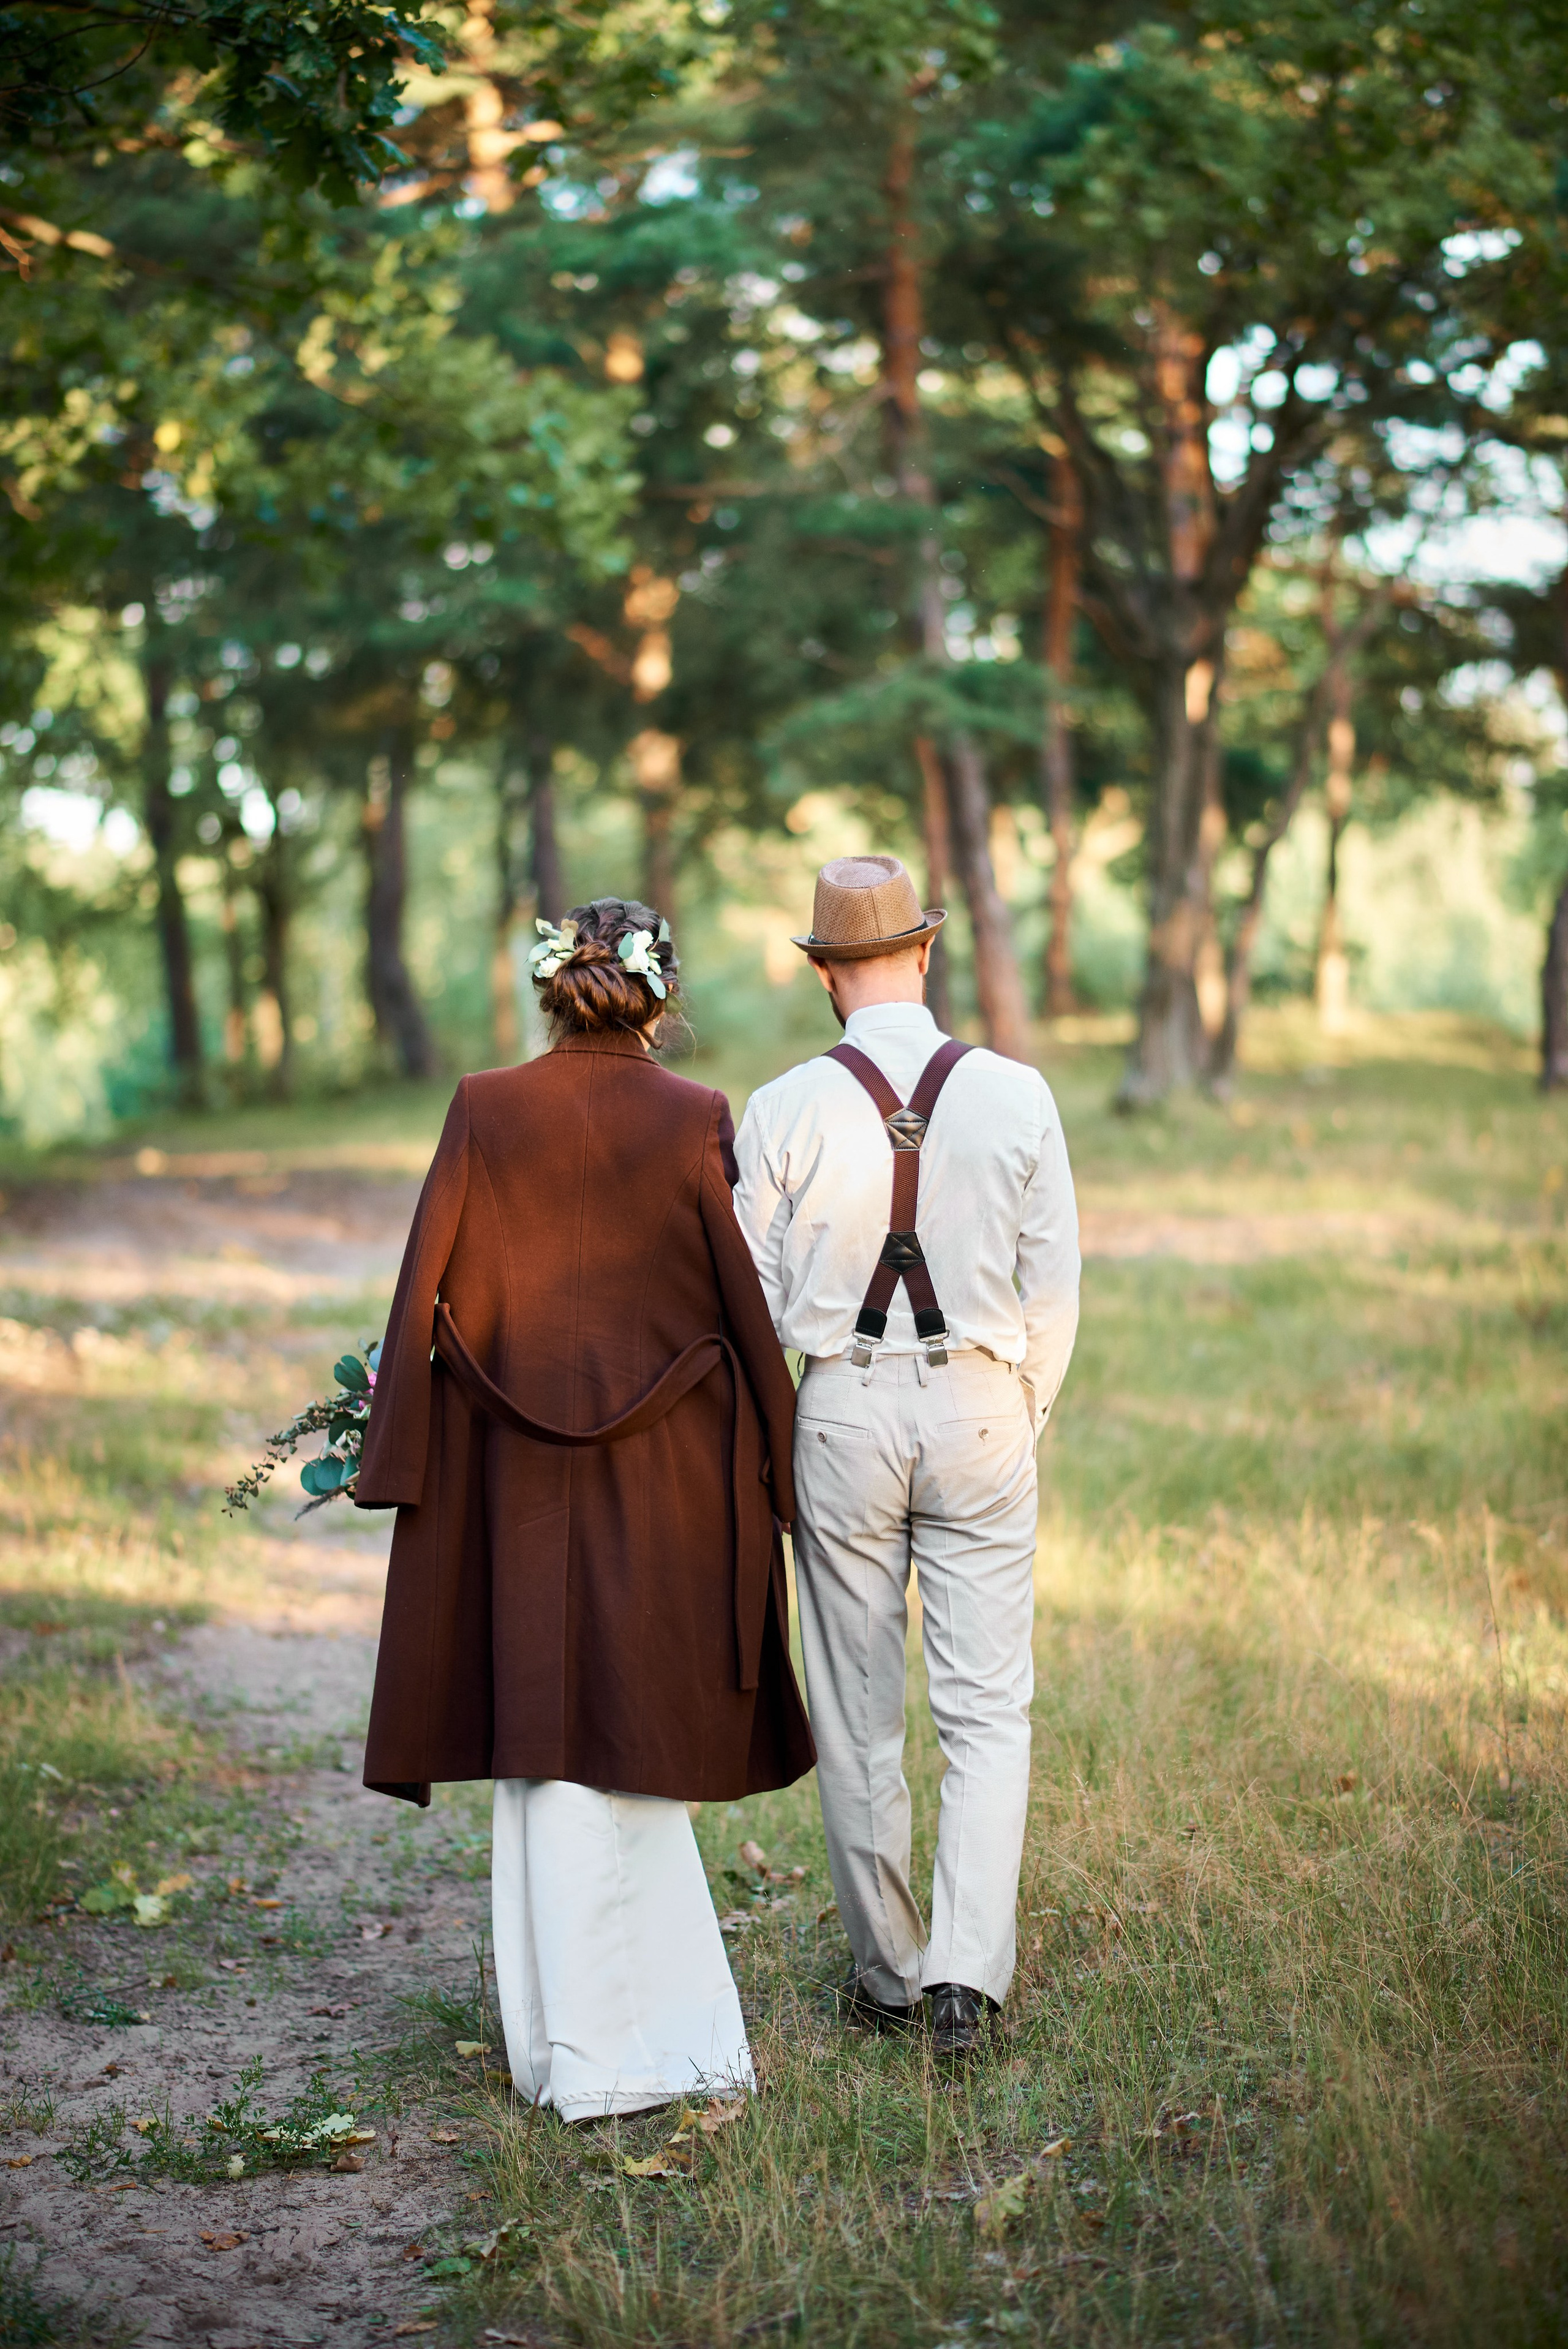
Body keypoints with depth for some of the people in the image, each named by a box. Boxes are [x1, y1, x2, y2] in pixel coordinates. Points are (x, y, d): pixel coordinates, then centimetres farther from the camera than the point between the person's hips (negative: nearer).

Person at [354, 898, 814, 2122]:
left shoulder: (486, 1111, -3)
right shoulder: (695, 1121, -6)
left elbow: (429, 1291, -2)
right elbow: (750, 1299, -4)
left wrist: (398, 1457, 5)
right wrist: (776, 1462, 5)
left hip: (523, 1471, 1)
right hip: (671, 1472, 0)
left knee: (554, 1738, 8)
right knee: (644, 1737, 11)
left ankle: (583, 2043, 11)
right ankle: (655, 2030, 21)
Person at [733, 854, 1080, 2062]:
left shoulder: (786, 1110, -7)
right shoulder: (1016, 1097, -5)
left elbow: (752, 1293, -1)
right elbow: (1055, 1283, 1)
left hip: (843, 1408, 0)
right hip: (982, 1405, 0)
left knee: (858, 1715, 12)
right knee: (987, 1706, 6)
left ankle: (890, 1969, 23)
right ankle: (968, 1968, -7)